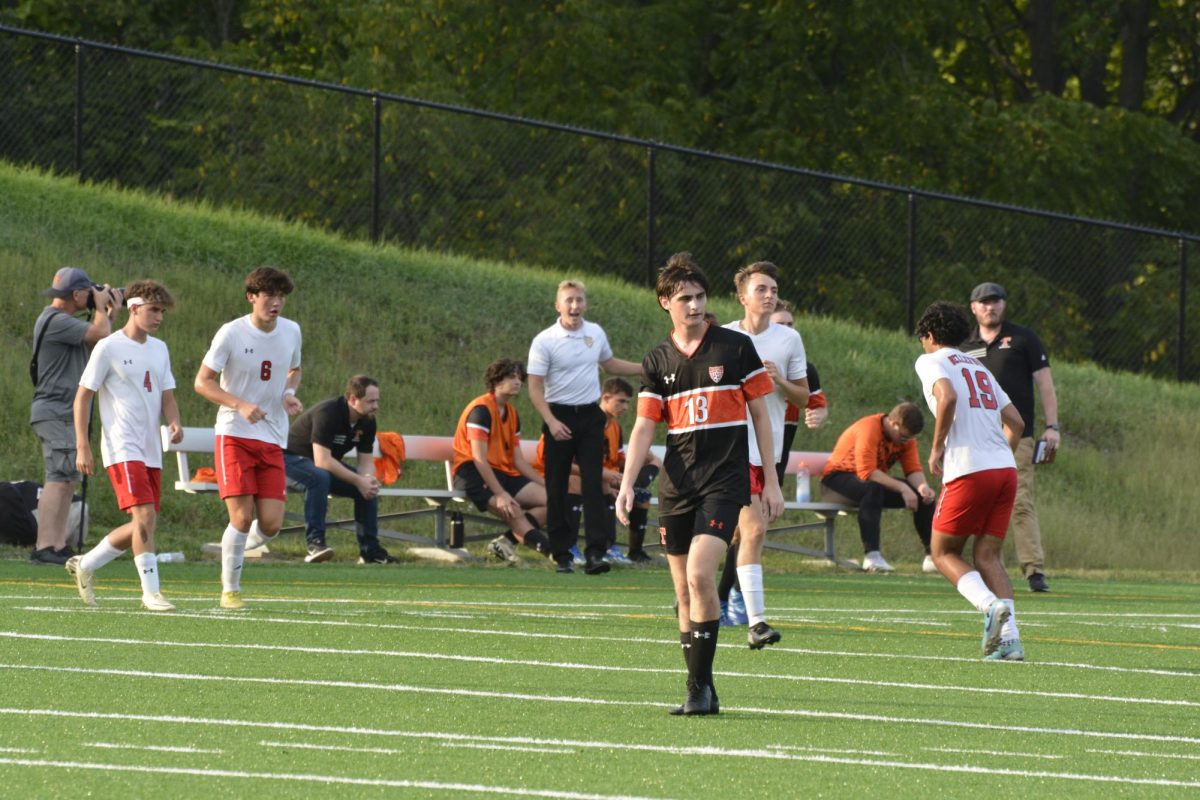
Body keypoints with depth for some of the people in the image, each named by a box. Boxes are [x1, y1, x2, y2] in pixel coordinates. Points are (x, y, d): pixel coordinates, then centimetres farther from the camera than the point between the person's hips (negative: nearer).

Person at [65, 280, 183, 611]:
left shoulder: (159, 349, 14)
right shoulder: (109, 348, -6)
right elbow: (83, 396, -4)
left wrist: (174, 422, -6)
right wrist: (82, 447, -11)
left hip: (151, 451, 8)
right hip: (122, 448, -8)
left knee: (143, 526, 9)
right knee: (145, 517, -19)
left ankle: (85, 565, 26)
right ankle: (151, 592, -16)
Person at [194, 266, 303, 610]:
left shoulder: (291, 332, 5)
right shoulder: (231, 334, -9)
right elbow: (202, 382, -7)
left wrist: (289, 395, 0)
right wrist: (241, 405, -21)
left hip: (273, 440, 4)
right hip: (234, 435, -4)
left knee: (271, 525, -5)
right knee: (242, 517, -13)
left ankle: (238, 549, 29)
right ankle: (230, 589, 4)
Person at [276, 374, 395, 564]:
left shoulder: (367, 421, -6)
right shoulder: (328, 413, -31)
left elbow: (366, 461, -3)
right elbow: (322, 460, -36)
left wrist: (369, 480, -28)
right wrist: (358, 480, -36)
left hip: (329, 465, 8)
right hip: (292, 458, -8)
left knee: (369, 486, -10)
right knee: (319, 477, -39)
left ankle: (370, 550, -6)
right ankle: (314, 543, -39)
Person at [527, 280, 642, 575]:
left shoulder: (595, 333, 7)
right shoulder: (544, 341, -8)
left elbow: (609, 363, 27)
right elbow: (535, 387, -9)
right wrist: (551, 422, -19)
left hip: (590, 416, 3)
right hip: (560, 417, -3)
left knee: (593, 485, -9)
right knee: (557, 490, 1)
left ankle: (595, 553, -14)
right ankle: (561, 555, 9)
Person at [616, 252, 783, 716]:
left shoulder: (735, 347, 0)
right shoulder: (658, 361, 8)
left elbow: (760, 413, 5)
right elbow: (644, 426, 6)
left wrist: (771, 482, 3)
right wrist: (627, 484, -8)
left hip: (725, 481, -4)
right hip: (676, 483, 4)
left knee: (699, 575, -20)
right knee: (684, 592, 5)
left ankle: (700, 686, -15)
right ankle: (702, 692, 13)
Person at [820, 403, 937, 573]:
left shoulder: (906, 436, -2)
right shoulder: (870, 430, -27)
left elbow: (913, 470, -6)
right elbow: (867, 472, -35)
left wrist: (922, 486, -30)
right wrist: (902, 487, -39)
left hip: (876, 479, 8)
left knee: (924, 495, -8)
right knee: (873, 489, -41)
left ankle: (932, 556, -6)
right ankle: (871, 556, -47)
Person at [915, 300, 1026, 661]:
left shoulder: (931, 361, 3)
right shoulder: (979, 368, 24)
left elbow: (947, 397, -18)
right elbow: (1015, 422, 20)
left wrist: (936, 448, -9)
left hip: (969, 471, -6)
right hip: (1005, 468, 6)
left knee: (944, 552, 7)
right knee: (987, 556, 10)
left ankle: (991, 605, -19)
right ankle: (1009, 638, -6)